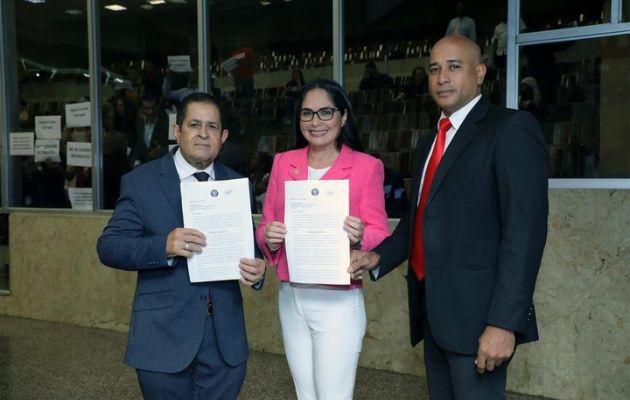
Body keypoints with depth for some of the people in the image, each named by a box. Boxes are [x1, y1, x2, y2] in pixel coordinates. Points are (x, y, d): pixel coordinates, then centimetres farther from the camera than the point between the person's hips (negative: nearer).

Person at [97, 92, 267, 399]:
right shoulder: (140, 182, -2)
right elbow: (108, 247, -7)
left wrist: (257, 269, -13)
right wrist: (164, 246, -24)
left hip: (226, 338, 3)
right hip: (164, 336, -2)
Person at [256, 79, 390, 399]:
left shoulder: (367, 166, -6)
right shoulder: (283, 163, 7)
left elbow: (381, 237, -5)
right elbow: (264, 226, 9)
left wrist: (360, 236, -26)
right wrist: (270, 237, -13)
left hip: (338, 302, -4)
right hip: (290, 298, 4)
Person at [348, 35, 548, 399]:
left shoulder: (512, 129, -9)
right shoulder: (430, 143, 17)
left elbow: (525, 229, -17)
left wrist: (504, 321, -22)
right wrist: (379, 257, 2)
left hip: (477, 313, -8)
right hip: (434, 311, 8)